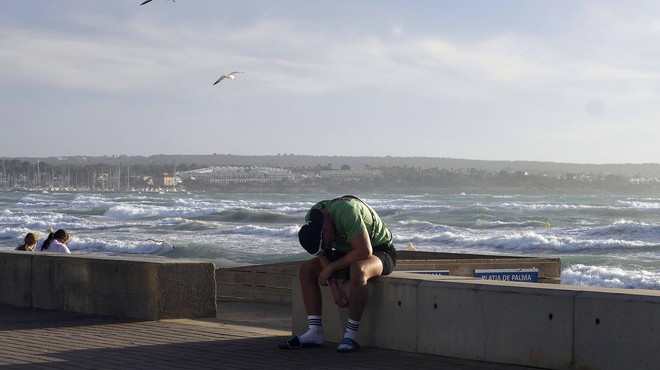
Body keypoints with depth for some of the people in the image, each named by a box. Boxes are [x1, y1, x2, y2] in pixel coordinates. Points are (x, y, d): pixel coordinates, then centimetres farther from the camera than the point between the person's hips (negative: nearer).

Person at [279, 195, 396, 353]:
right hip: (348, 252, 8)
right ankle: (315, 332, -10)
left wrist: (332, 267, -25)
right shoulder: (311, 221, -11)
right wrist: (334, 286, -19)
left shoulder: (346, 212, -35)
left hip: (379, 250, -8)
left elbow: (365, 252, -34)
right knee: (306, 269, -8)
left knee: (357, 270, -40)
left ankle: (351, 335, -30)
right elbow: (323, 256, -4)